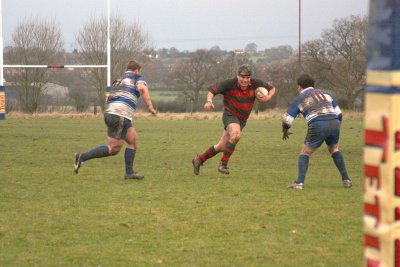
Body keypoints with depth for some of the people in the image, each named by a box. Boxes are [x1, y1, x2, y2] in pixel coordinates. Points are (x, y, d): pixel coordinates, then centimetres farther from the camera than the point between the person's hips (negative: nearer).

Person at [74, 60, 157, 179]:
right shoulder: (137, 77, 8)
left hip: (109, 113, 8)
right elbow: (142, 88, -15)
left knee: (133, 140, 14)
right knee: (113, 149, -6)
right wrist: (150, 106, -15)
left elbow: (110, 99, 25)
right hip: (120, 116, -8)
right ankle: (82, 157, -11)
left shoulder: (118, 80, 28)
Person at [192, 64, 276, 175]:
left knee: (221, 146, 9)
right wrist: (209, 101, -31)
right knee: (236, 135, -35)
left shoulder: (255, 84, -10)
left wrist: (268, 97, -17)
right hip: (230, 115, -5)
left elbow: (272, 88, 4)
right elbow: (212, 89, -12)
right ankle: (223, 164, -22)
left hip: (242, 120, 5)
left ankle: (199, 160, 29)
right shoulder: (229, 83, -19)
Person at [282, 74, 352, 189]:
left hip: (318, 125, -4)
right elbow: (339, 113, 21)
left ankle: (299, 182, -2)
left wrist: (285, 131, 31)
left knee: (305, 152, 11)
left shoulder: (299, 98, 16)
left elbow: (287, 120, 12)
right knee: (334, 149, 27)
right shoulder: (324, 93, 26)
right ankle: (346, 180, 21)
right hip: (334, 123, 4)